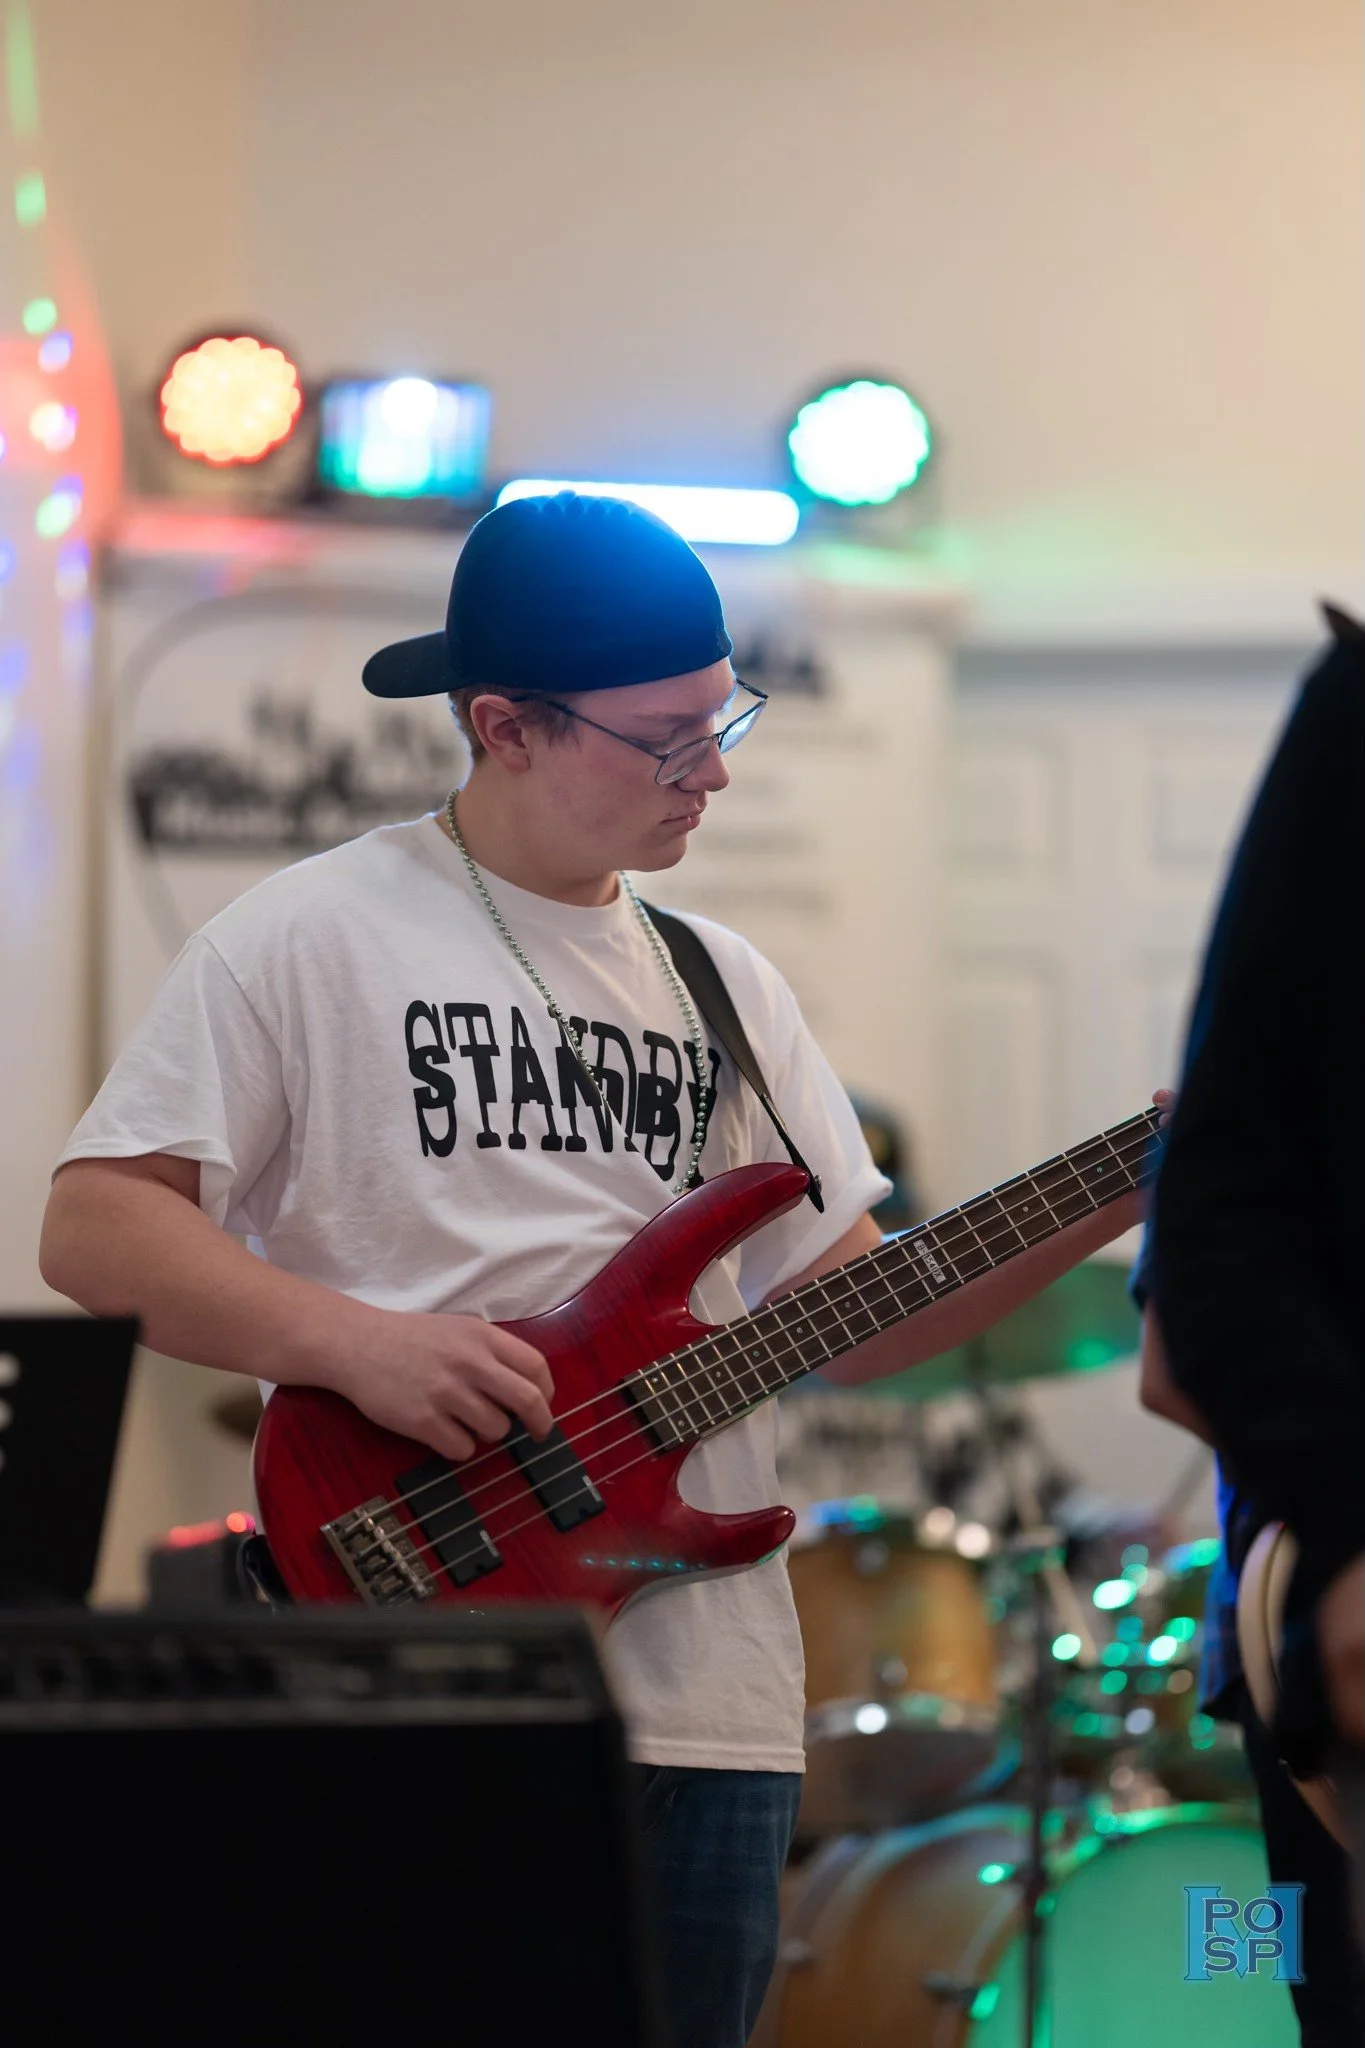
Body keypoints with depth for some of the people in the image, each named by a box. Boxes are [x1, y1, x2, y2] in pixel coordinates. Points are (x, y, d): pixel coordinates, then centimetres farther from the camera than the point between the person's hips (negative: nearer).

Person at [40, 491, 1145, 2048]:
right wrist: (355, 1341, -17)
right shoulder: (311, 939, -1)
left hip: (702, 1701, 5)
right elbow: (93, 1228, -5)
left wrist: (1096, 1213, 3)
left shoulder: (723, 984, 17)